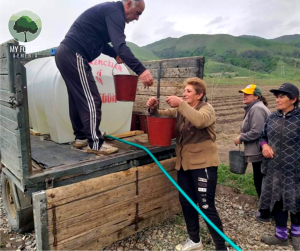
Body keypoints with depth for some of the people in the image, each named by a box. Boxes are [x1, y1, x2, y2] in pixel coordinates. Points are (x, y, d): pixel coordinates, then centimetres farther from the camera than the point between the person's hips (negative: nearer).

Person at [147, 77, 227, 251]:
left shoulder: (207, 108, -10)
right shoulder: (181, 110, 10)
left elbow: (200, 121, -32)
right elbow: (162, 115, 13)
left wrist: (181, 104, -31)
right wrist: (154, 108, -8)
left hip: (203, 164, -7)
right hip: (184, 163, 7)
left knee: (206, 206, -2)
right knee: (186, 203, 16)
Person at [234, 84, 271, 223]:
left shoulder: (256, 109, -18)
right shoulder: (254, 108, 16)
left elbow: (256, 132, -24)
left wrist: (241, 138, -12)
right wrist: (242, 136, 12)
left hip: (260, 153, -11)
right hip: (259, 152, 11)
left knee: (260, 183, 2)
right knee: (263, 182, 19)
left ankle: (265, 214, 16)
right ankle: (268, 210, 33)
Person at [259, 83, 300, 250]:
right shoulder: (272, 118, 3)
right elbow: (263, 136, 15)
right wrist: (264, 145, -7)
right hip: (274, 169, 4)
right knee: (276, 201, 13)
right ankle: (281, 235, 34)